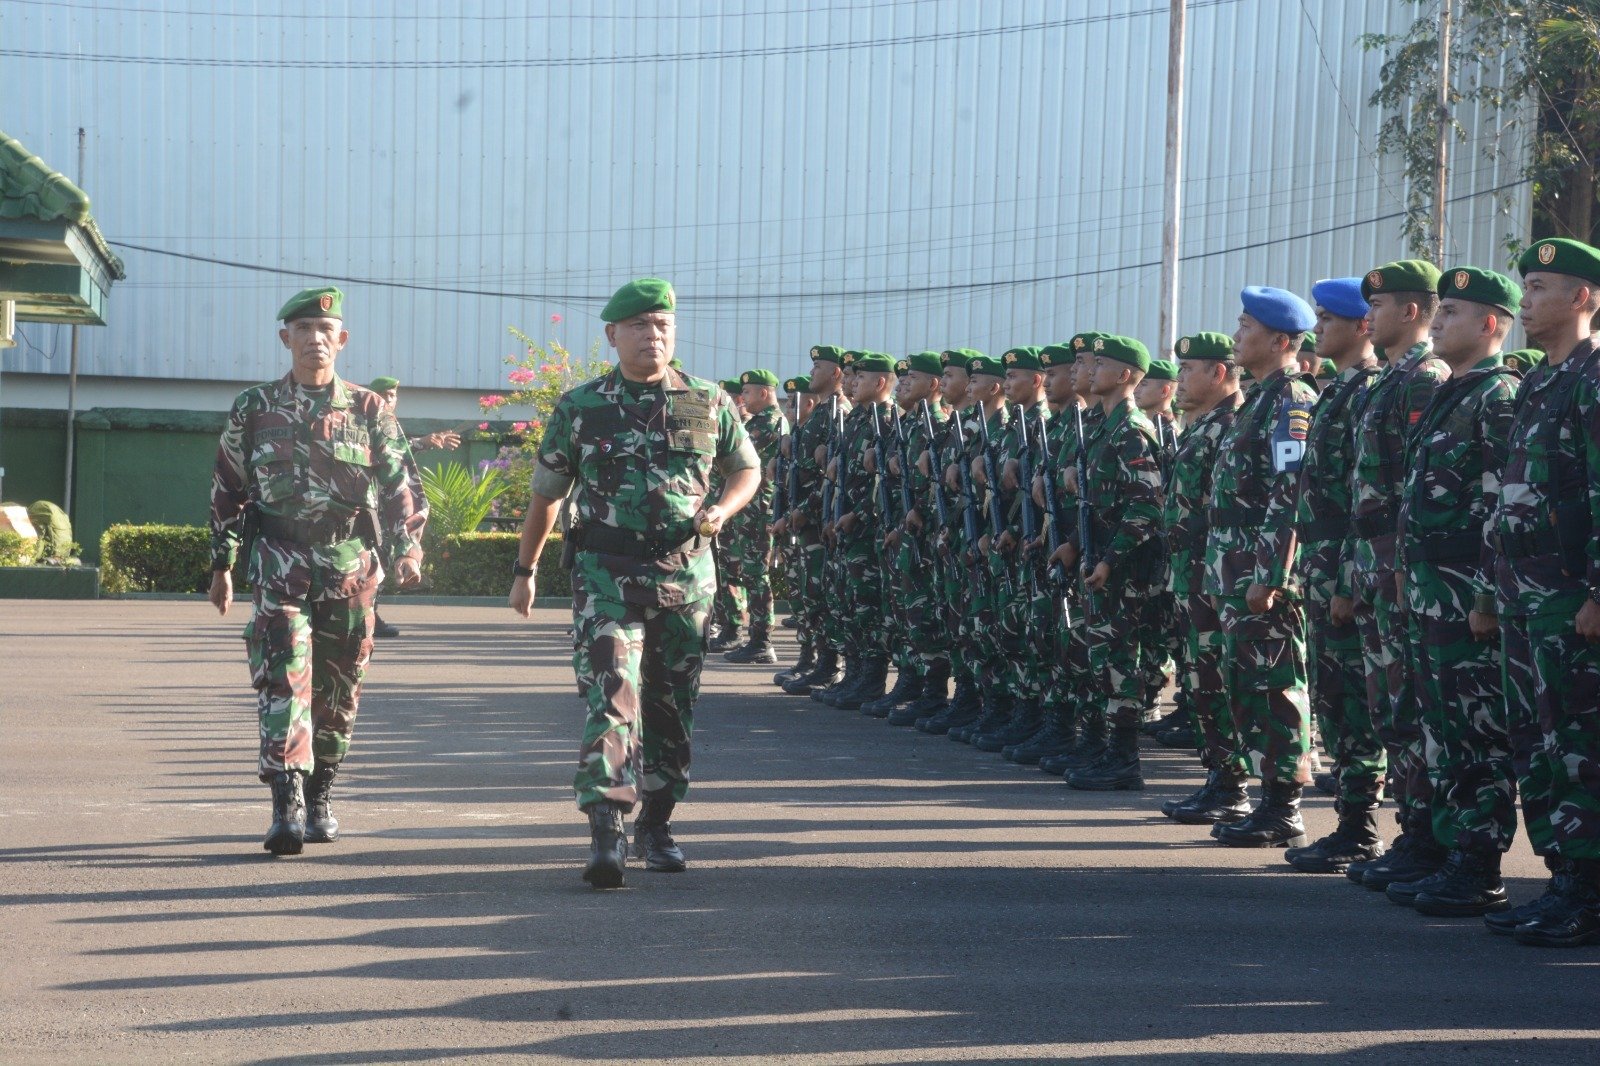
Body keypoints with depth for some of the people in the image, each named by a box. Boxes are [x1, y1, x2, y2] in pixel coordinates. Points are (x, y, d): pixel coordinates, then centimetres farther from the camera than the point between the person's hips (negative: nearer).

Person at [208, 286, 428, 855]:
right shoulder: (254, 409, 7)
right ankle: (287, 805, -21)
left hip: (350, 567, 1)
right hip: (279, 566, -1)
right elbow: (228, 489, 12)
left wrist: (408, 548, -10)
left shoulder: (368, 410, 5)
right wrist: (222, 564, 9)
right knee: (283, 679, -15)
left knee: (337, 691, 9)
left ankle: (319, 798, 25)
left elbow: (400, 485, 5)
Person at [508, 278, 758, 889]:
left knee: (672, 707, 10)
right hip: (607, 577, -2)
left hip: (687, 575, 3)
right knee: (611, 698, -15)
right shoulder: (580, 408, 3)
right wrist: (524, 570, 11)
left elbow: (747, 469, 17)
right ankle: (606, 833, -21)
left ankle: (656, 825, 26)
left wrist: (720, 510, -4)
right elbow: (546, 495, 10)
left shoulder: (709, 403, 7)